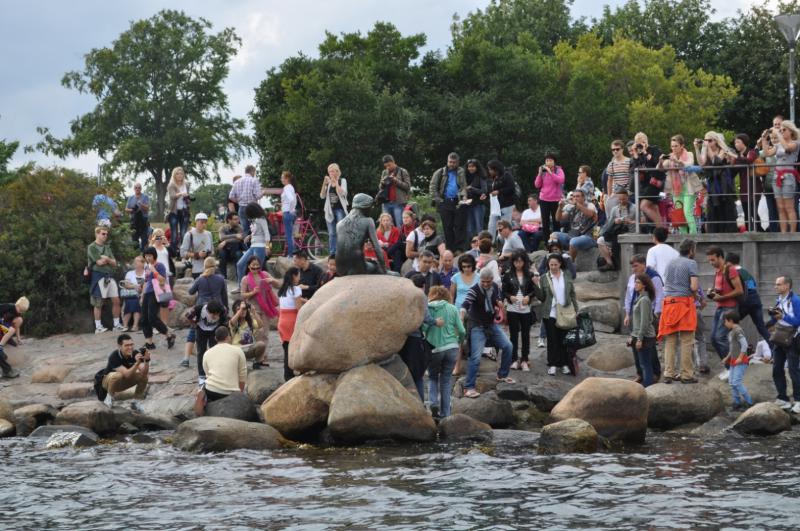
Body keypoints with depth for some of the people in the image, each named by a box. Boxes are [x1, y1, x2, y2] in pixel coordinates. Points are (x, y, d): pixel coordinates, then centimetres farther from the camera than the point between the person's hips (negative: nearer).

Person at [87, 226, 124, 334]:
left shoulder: (107, 247, 17)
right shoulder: (92, 247, -4)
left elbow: (114, 264, 11)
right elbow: (99, 262, -15)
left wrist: (106, 259, -7)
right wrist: (109, 260, 2)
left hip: (109, 276, 7)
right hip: (98, 276, -7)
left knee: (116, 300, 4)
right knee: (98, 303, -3)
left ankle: (117, 324, 13)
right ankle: (98, 327, 1)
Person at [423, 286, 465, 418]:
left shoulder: (426, 309, -1)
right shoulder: (452, 309, 3)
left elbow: (423, 328, -11)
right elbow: (462, 331, 2)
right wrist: (458, 342, 20)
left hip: (433, 349, -1)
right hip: (451, 348, 1)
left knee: (432, 377, 19)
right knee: (446, 379, 11)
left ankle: (434, 401, -4)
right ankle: (445, 413, 10)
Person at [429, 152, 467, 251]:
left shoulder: (461, 172, 8)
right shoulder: (440, 173, 10)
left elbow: (464, 186, 1)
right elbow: (433, 187, 9)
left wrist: (464, 196, -17)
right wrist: (437, 199, 0)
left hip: (458, 202, -1)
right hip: (445, 203, 1)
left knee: (459, 227, -3)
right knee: (447, 227, 4)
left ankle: (458, 249, -1)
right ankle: (450, 249, 9)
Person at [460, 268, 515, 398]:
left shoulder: (495, 287, -3)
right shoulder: (474, 290, -23)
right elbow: (466, 304, -38)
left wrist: (499, 304, -8)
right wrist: (461, 317, -57)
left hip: (492, 324, 6)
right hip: (477, 327, -6)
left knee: (507, 346, 5)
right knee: (476, 357, -15)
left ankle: (502, 375, 26)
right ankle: (468, 387, -8)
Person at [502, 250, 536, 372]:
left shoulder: (529, 275, 4)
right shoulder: (508, 275, 3)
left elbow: (534, 290, 6)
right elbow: (504, 291, 3)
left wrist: (529, 297, -13)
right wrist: (510, 297, -16)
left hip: (526, 309, 1)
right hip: (512, 308, -1)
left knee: (526, 334, 4)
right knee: (514, 334, 3)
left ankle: (524, 360, 11)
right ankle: (514, 359, 9)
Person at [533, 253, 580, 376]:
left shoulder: (567, 278, 5)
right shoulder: (544, 279, 0)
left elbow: (573, 295, 10)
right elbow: (541, 297, 0)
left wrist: (576, 310, 5)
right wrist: (536, 286, -15)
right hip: (550, 314, -1)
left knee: (564, 339, 5)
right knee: (552, 339, 2)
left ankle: (565, 364, 13)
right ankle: (552, 365, 9)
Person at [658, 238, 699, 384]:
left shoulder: (670, 263, 15)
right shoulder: (691, 264, -3)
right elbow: (694, 286, -12)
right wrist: (694, 293, 9)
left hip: (669, 302, 5)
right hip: (685, 302, -5)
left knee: (670, 341, 8)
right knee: (686, 342, -1)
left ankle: (668, 374, 5)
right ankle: (687, 375, -1)